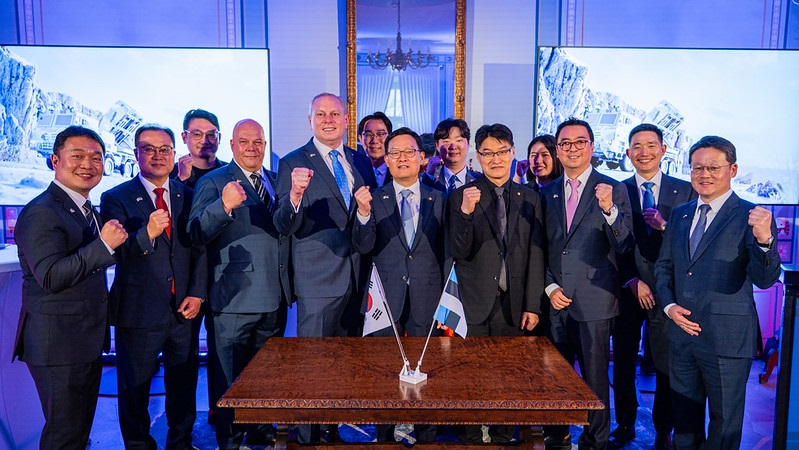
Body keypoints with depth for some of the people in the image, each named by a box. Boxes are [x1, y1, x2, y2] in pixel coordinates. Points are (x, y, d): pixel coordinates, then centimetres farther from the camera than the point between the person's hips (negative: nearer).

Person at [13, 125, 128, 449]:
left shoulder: (88, 210, 14)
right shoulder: (41, 213, -16)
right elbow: (51, 277, -26)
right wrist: (104, 245, -28)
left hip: (89, 342, 9)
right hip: (58, 344, -9)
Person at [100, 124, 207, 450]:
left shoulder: (187, 195, 7)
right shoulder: (116, 198, -3)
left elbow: (200, 248, 6)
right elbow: (116, 254, -14)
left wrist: (197, 293, -4)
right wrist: (147, 234, -32)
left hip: (183, 309, 3)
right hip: (139, 310, -3)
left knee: (184, 383, 15)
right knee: (135, 389, 11)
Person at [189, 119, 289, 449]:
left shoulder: (277, 181, 12)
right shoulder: (213, 182, -4)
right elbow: (197, 233, -19)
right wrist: (225, 205, -36)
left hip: (275, 298, 5)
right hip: (235, 299, -5)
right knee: (231, 377, 8)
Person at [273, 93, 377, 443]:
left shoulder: (361, 162, 11)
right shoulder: (293, 163, -5)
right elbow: (285, 227, -14)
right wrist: (295, 195, -31)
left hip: (358, 279, 5)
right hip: (318, 281, -5)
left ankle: (335, 431, 37)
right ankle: (308, 438, 25)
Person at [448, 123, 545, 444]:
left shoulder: (530, 199, 7)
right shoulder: (462, 196, -1)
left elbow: (536, 256, 7)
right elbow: (458, 252, -8)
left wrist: (532, 305, 4)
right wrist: (466, 212, -23)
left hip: (512, 304, 2)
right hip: (473, 303, -2)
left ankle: (503, 437, 28)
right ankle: (470, 438, 24)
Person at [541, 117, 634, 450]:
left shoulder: (614, 191, -3)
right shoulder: (547, 193, 9)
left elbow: (624, 246, -12)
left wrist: (609, 210, -28)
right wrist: (550, 288, 1)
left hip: (594, 301, -3)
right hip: (556, 299, 4)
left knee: (595, 377, 7)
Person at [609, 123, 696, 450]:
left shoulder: (685, 191, 3)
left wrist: (665, 226, -19)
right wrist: (633, 281, -9)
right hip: (628, 290, 1)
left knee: (667, 366, 7)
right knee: (623, 363, 11)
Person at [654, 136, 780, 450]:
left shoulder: (750, 217, -9)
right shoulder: (679, 215, 7)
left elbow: (765, 279, -19)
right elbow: (663, 267, 13)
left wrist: (764, 239, -37)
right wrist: (669, 305, -3)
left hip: (727, 340, -5)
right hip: (682, 332, 5)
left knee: (725, 421, 13)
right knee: (684, 416, 20)